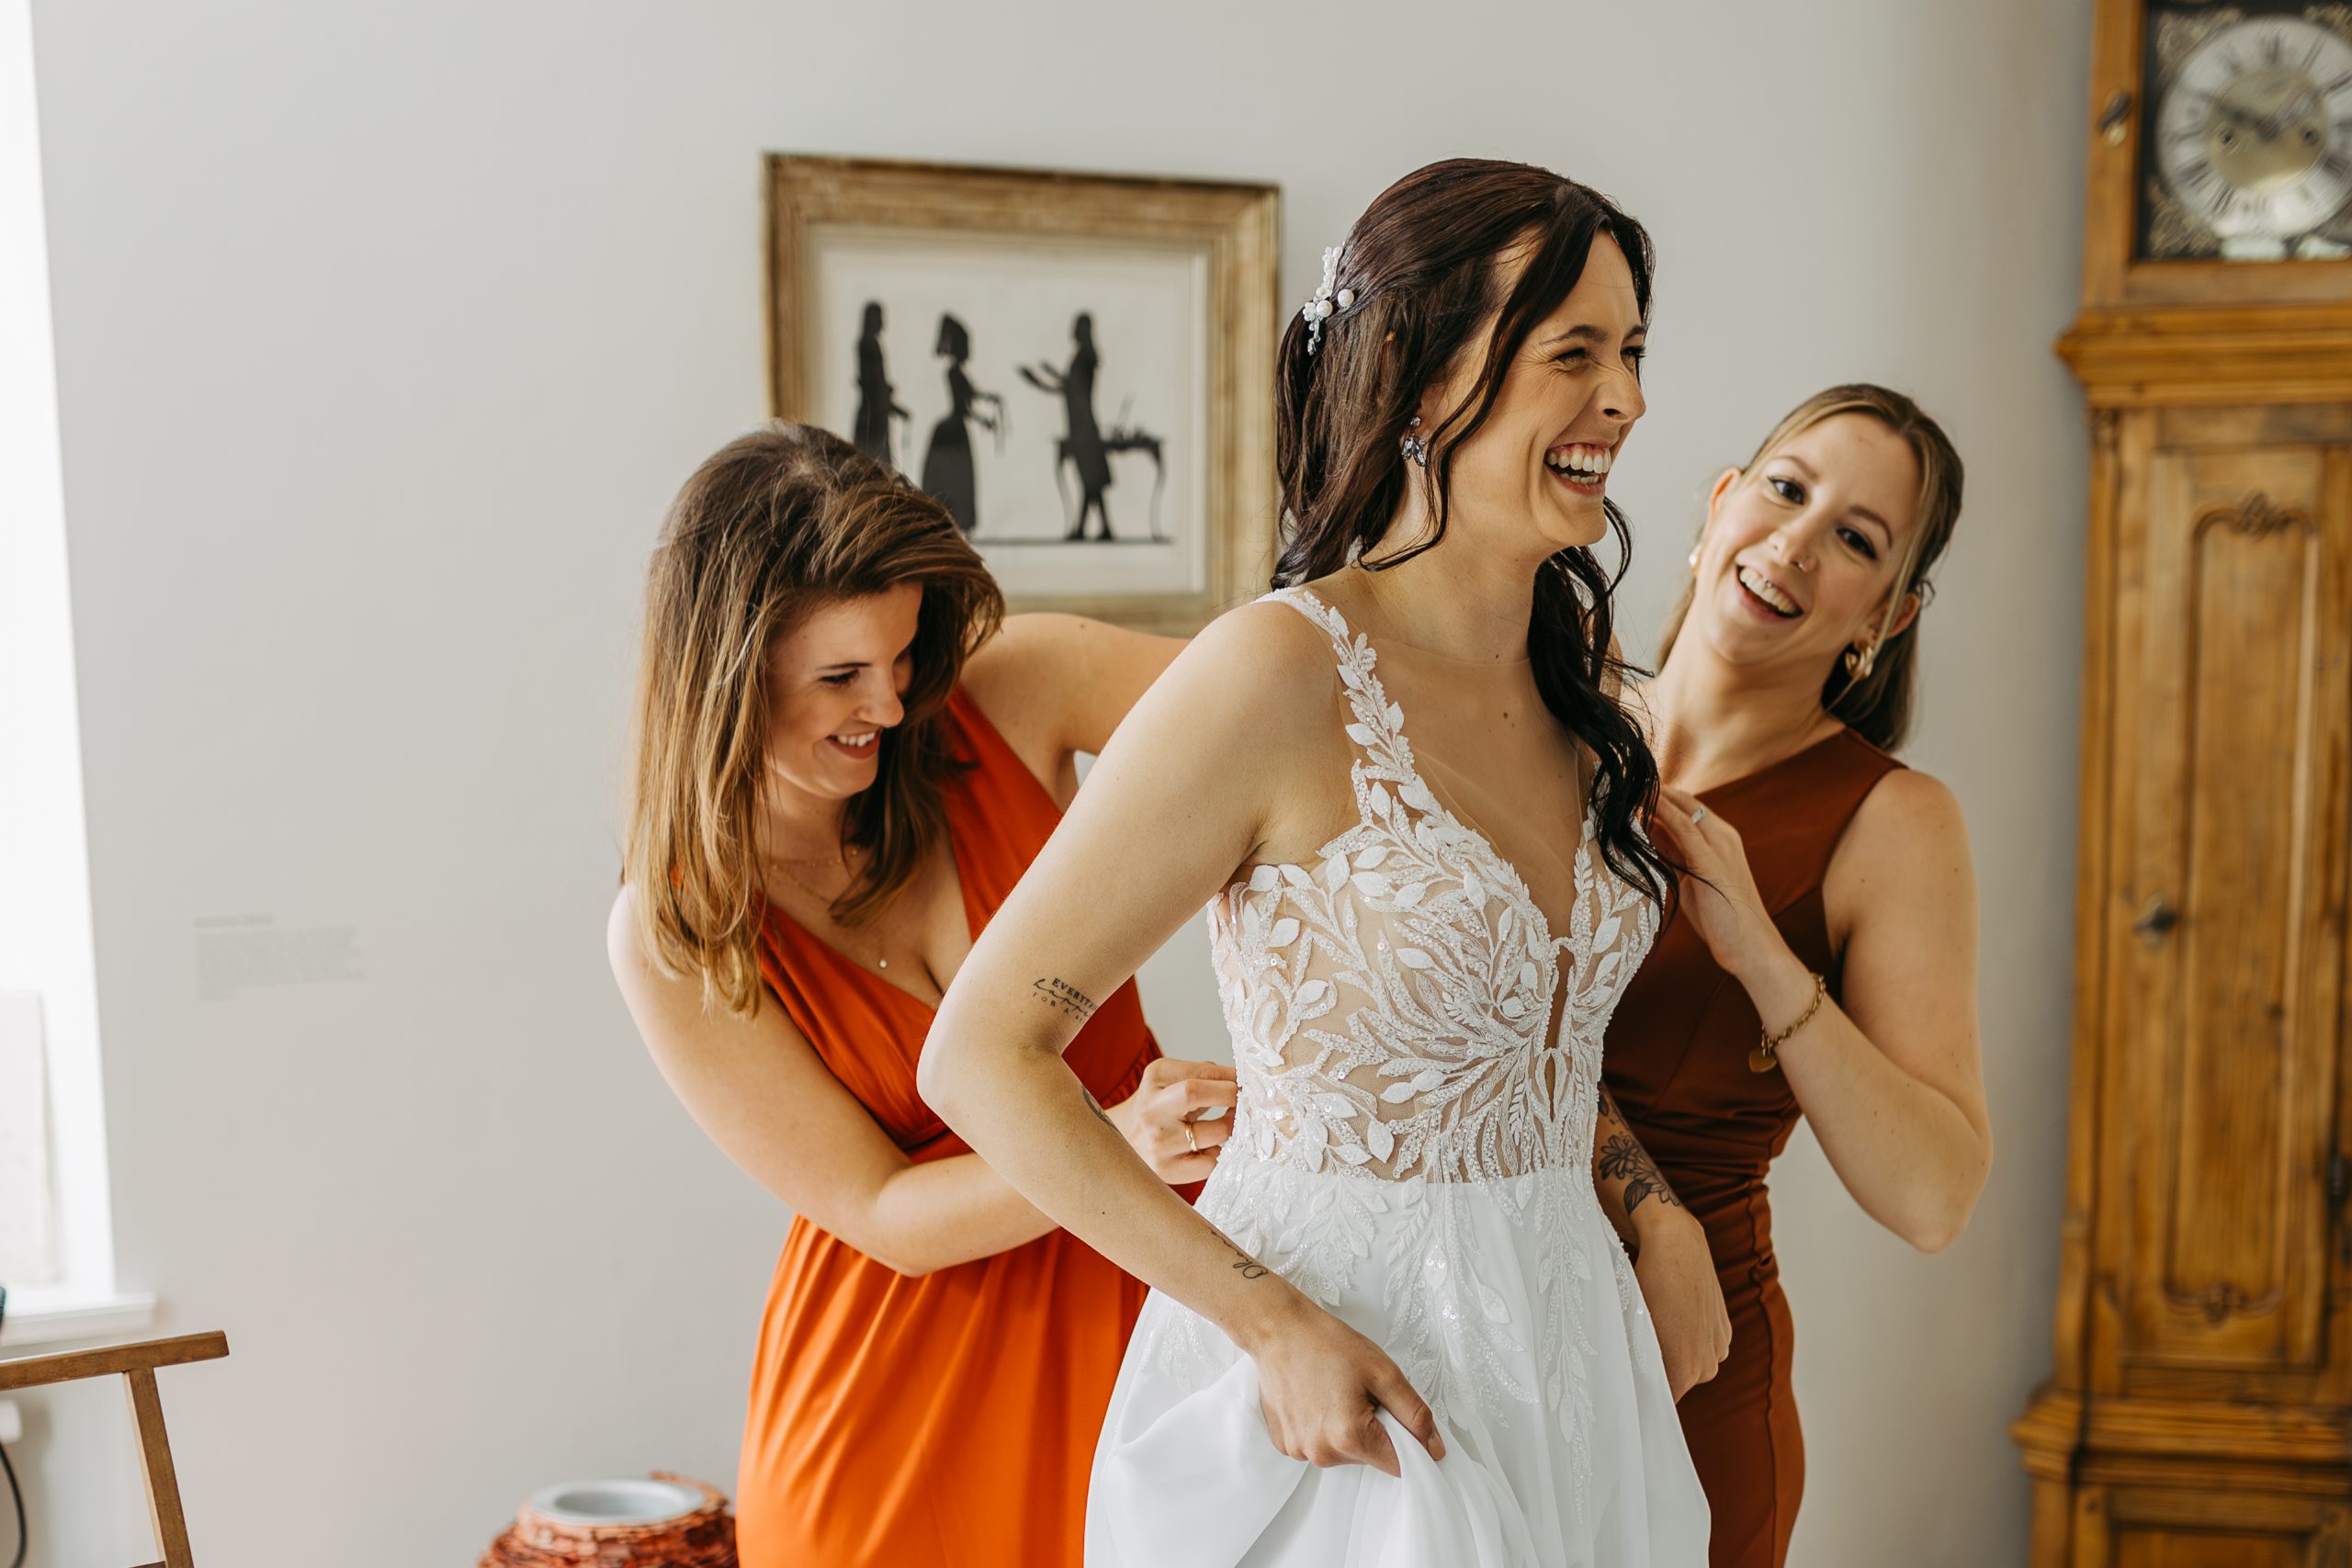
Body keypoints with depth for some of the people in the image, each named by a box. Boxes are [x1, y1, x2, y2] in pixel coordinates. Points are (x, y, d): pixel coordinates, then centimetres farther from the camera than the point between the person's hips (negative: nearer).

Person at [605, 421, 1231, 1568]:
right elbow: (884, 1210, -14)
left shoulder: (1008, 693, -12)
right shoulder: (671, 935, -14)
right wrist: (1113, 1148, -30)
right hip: (894, 1383, -1)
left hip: (1132, 1299, 2)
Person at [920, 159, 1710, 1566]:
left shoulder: (1581, 675, 3)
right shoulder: (1283, 673, -19)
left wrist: (1652, 1204, 5)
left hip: (1565, 1344, 7)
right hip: (1335, 1385, -7)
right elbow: (981, 1056, -18)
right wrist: (1273, 1322, -20)